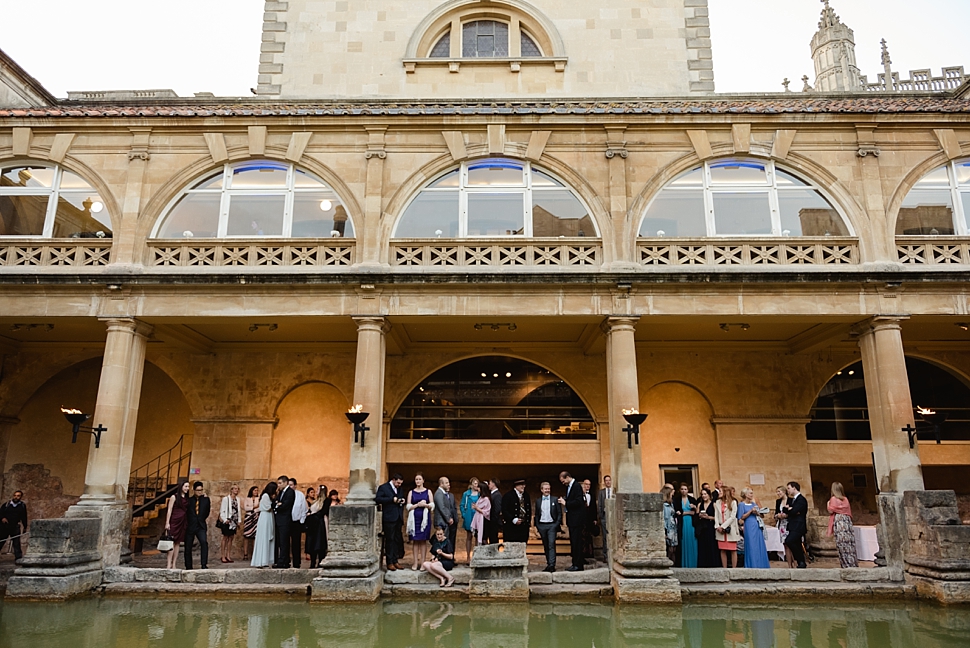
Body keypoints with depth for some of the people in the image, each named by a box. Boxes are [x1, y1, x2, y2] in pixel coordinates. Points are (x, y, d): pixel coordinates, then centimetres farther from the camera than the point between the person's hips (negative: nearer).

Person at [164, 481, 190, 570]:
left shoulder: (187, 499, 13)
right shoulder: (174, 497, -1)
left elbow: (188, 511, 12)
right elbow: (169, 510, -4)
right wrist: (167, 523, -10)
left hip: (183, 523, 5)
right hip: (174, 521, -5)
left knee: (177, 543, 5)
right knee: (172, 542, -9)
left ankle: (173, 564, 6)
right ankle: (168, 564, -8)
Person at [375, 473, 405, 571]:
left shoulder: (399, 489, 18)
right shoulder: (383, 488, -3)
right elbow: (377, 499, -16)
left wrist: (402, 502, 3)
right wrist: (392, 499, -19)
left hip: (398, 518, 7)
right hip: (389, 518, -7)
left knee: (397, 540, 8)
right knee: (389, 540, -3)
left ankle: (395, 561, 15)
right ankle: (389, 563, 2)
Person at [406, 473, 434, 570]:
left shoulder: (428, 492, 8)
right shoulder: (411, 492, 8)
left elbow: (432, 505, 4)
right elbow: (408, 506, 2)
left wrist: (425, 505, -13)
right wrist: (418, 504, -11)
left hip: (425, 518, 0)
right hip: (414, 518, 0)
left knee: (423, 540, 0)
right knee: (415, 540, 0)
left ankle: (422, 562, 4)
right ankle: (415, 563, 3)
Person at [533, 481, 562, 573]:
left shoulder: (555, 500, 3)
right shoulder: (538, 500, 10)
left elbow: (559, 513, 3)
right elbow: (536, 514, 12)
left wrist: (557, 525, -6)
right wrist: (537, 526, 4)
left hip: (552, 525, -3)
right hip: (542, 525, 3)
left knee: (551, 545, -11)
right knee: (545, 546, 8)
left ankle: (552, 565, -14)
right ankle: (548, 564, 15)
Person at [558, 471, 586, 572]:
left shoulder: (577, 486, -14)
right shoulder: (568, 487, 15)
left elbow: (578, 502, -21)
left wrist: (565, 503, -17)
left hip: (577, 519, -10)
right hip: (572, 520, 10)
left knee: (576, 542, -6)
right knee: (573, 542, 12)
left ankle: (578, 565, -2)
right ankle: (576, 563, 18)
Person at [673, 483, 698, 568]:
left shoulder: (692, 500, 12)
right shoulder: (676, 500, 3)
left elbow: (696, 513, 11)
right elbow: (676, 513, -5)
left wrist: (695, 508, -8)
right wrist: (689, 512, -8)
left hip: (691, 524, 2)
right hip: (681, 525, -2)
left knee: (692, 545, 0)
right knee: (683, 545, -4)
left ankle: (692, 565, 7)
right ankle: (682, 565, 0)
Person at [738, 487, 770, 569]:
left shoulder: (753, 503, 13)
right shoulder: (741, 505, -3)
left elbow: (760, 514, 18)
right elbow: (741, 517, -8)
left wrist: (757, 513, -4)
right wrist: (750, 511, -14)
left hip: (757, 526, 6)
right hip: (749, 527, -6)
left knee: (760, 546, 6)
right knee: (751, 547, -4)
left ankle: (760, 565, 13)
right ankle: (752, 566, 2)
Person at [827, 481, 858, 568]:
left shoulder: (834, 499, -7)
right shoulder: (845, 499, 11)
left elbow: (831, 510, -6)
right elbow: (849, 511, 17)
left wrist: (828, 504, 10)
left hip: (839, 523, -6)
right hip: (847, 522, 6)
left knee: (842, 545, -5)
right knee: (850, 544, 6)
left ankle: (846, 565, -6)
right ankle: (853, 564, 8)